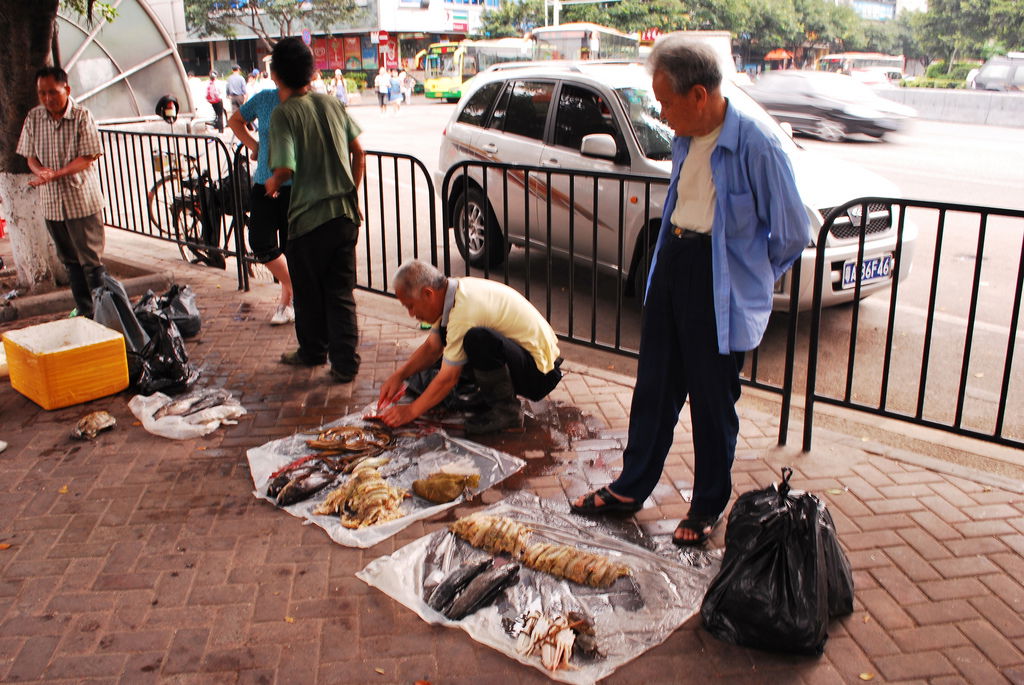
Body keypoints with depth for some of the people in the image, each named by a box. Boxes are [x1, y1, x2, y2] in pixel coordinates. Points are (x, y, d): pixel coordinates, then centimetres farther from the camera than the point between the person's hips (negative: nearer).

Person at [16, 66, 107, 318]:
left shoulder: (82, 116, -10)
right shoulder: (34, 118, 4)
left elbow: (88, 157, -13)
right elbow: (30, 156, 9)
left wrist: (55, 174, -24)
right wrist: (40, 170, -15)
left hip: (82, 199, -5)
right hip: (52, 201, 5)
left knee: (91, 260, -2)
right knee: (70, 260, 13)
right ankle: (84, 309, 24)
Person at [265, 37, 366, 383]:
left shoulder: (284, 114, -12)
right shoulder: (331, 102, 4)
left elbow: (285, 169, -21)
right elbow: (359, 153, 9)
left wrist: (272, 182, 1)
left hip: (308, 218, -4)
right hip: (345, 214, 5)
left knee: (308, 293, 15)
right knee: (341, 293, 9)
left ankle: (313, 351, 32)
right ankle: (344, 364, 8)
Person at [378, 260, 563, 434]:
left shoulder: (465, 309, -26)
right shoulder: (454, 291, 2)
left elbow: (448, 378, -20)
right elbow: (431, 347, 14)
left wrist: (411, 411, -10)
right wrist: (399, 375, 2)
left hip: (540, 374, -10)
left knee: (477, 338, -35)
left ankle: (506, 410, -15)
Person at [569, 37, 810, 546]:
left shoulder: (755, 147, -19)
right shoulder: (686, 139, 5)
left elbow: (793, 232, -12)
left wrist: (753, 275, 1)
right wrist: (672, 251, 15)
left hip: (722, 290, -7)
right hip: (672, 264, 7)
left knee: (713, 403, 7)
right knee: (653, 388, 15)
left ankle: (708, 508, 26)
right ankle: (630, 490, 30)